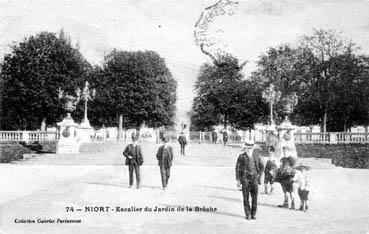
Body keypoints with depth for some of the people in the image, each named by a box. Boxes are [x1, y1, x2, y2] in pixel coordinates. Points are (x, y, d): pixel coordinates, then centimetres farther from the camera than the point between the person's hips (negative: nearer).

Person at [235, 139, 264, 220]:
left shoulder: (256, 157, 9)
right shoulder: (241, 157, 1)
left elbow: (262, 167, 21)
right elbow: (237, 168, 1)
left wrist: (258, 175, 9)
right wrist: (238, 180, -3)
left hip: (254, 179, 2)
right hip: (245, 179, -2)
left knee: (254, 197, -2)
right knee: (246, 197, -2)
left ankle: (253, 214, 9)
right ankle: (247, 214, 6)